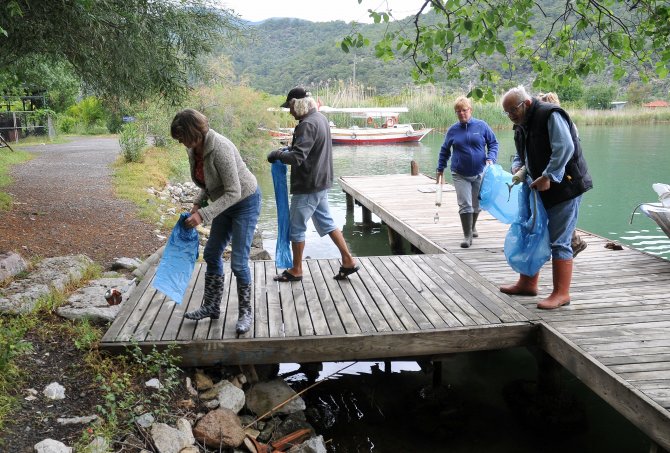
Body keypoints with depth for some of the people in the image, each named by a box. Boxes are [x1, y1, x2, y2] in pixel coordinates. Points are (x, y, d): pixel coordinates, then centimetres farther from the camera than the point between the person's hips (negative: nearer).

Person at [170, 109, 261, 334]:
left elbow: (234, 193, -30)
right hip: (225, 203, 9)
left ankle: (245, 312, 11)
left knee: (238, 262, -7)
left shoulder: (219, 148, -31)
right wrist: (198, 203, -3)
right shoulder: (194, 149, -5)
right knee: (212, 254, 14)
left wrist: (203, 214, -32)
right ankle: (211, 307, 29)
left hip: (246, 203, -9)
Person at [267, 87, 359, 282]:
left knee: (296, 227, 4)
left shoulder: (307, 125, -20)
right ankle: (348, 261, 17)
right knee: (326, 223, 17)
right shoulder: (321, 118, 10)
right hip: (321, 182, 10)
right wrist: (288, 149, 9)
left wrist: (277, 154, -11)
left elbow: (297, 158, -27)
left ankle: (296, 271, 16)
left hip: (308, 186, -10)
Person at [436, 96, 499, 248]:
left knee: (477, 204, 15)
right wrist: (440, 168, 15)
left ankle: (472, 227, 39)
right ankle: (467, 235, -4)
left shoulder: (481, 126, -1)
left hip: (479, 173, 1)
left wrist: (491, 158, -11)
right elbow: (445, 150, 13)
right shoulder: (453, 130, 2)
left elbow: (493, 144, 5)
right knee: (465, 204, -9)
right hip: (460, 175, -1)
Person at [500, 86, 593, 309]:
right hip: (540, 188, 10)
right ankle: (527, 284, 27)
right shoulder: (521, 125, 13)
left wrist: (548, 177, -26)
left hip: (564, 186, -10)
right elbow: (521, 154, 23)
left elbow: (565, 148, -26)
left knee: (559, 242, -7)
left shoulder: (550, 115, -16)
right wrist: (517, 167, 1)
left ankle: (561, 293, 2)